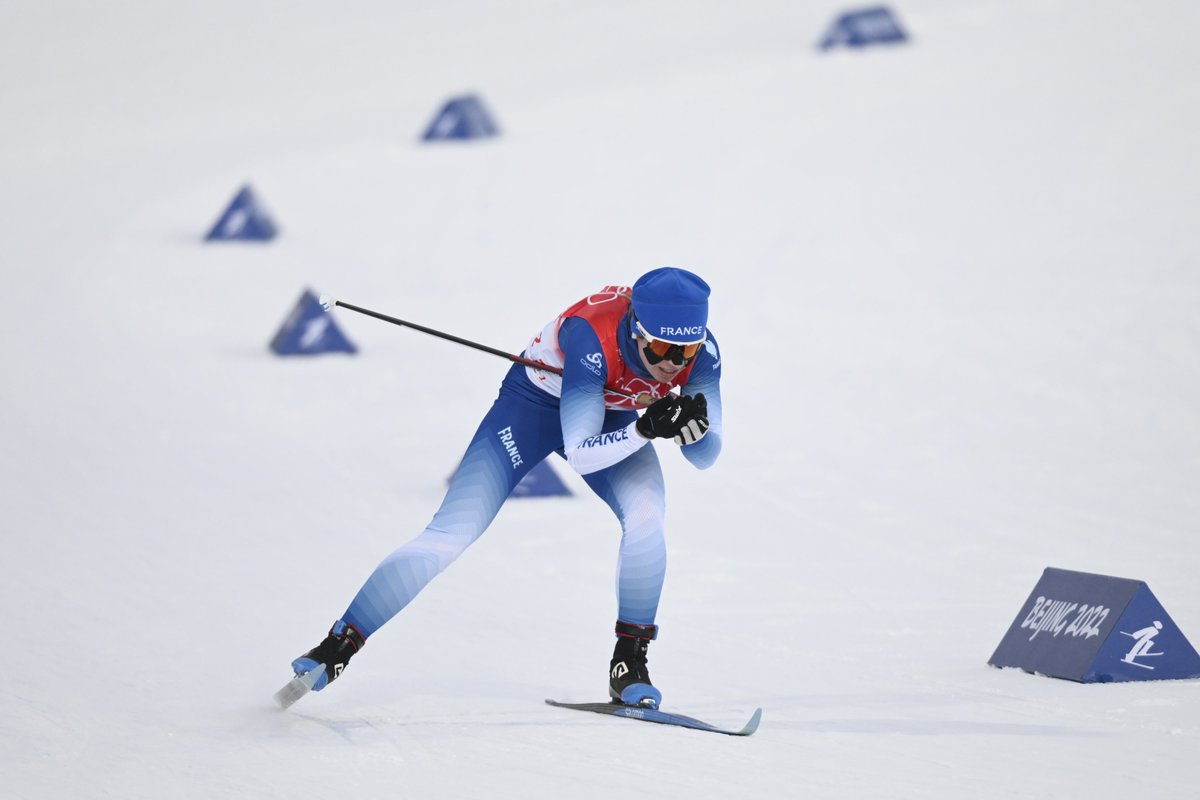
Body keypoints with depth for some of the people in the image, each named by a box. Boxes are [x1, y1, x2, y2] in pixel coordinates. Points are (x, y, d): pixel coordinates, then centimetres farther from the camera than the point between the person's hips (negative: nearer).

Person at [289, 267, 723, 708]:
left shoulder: (700, 349, -27)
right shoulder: (591, 337, -40)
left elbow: (705, 457, -20)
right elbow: (578, 456, -39)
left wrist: (693, 426, -41)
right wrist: (645, 430, -52)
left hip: (610, 415, 3)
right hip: (535, 402, -3)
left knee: (646, 515, -25)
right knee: (450, 534, -10)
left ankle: (630, 662, -8)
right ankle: (339, 645, 0)